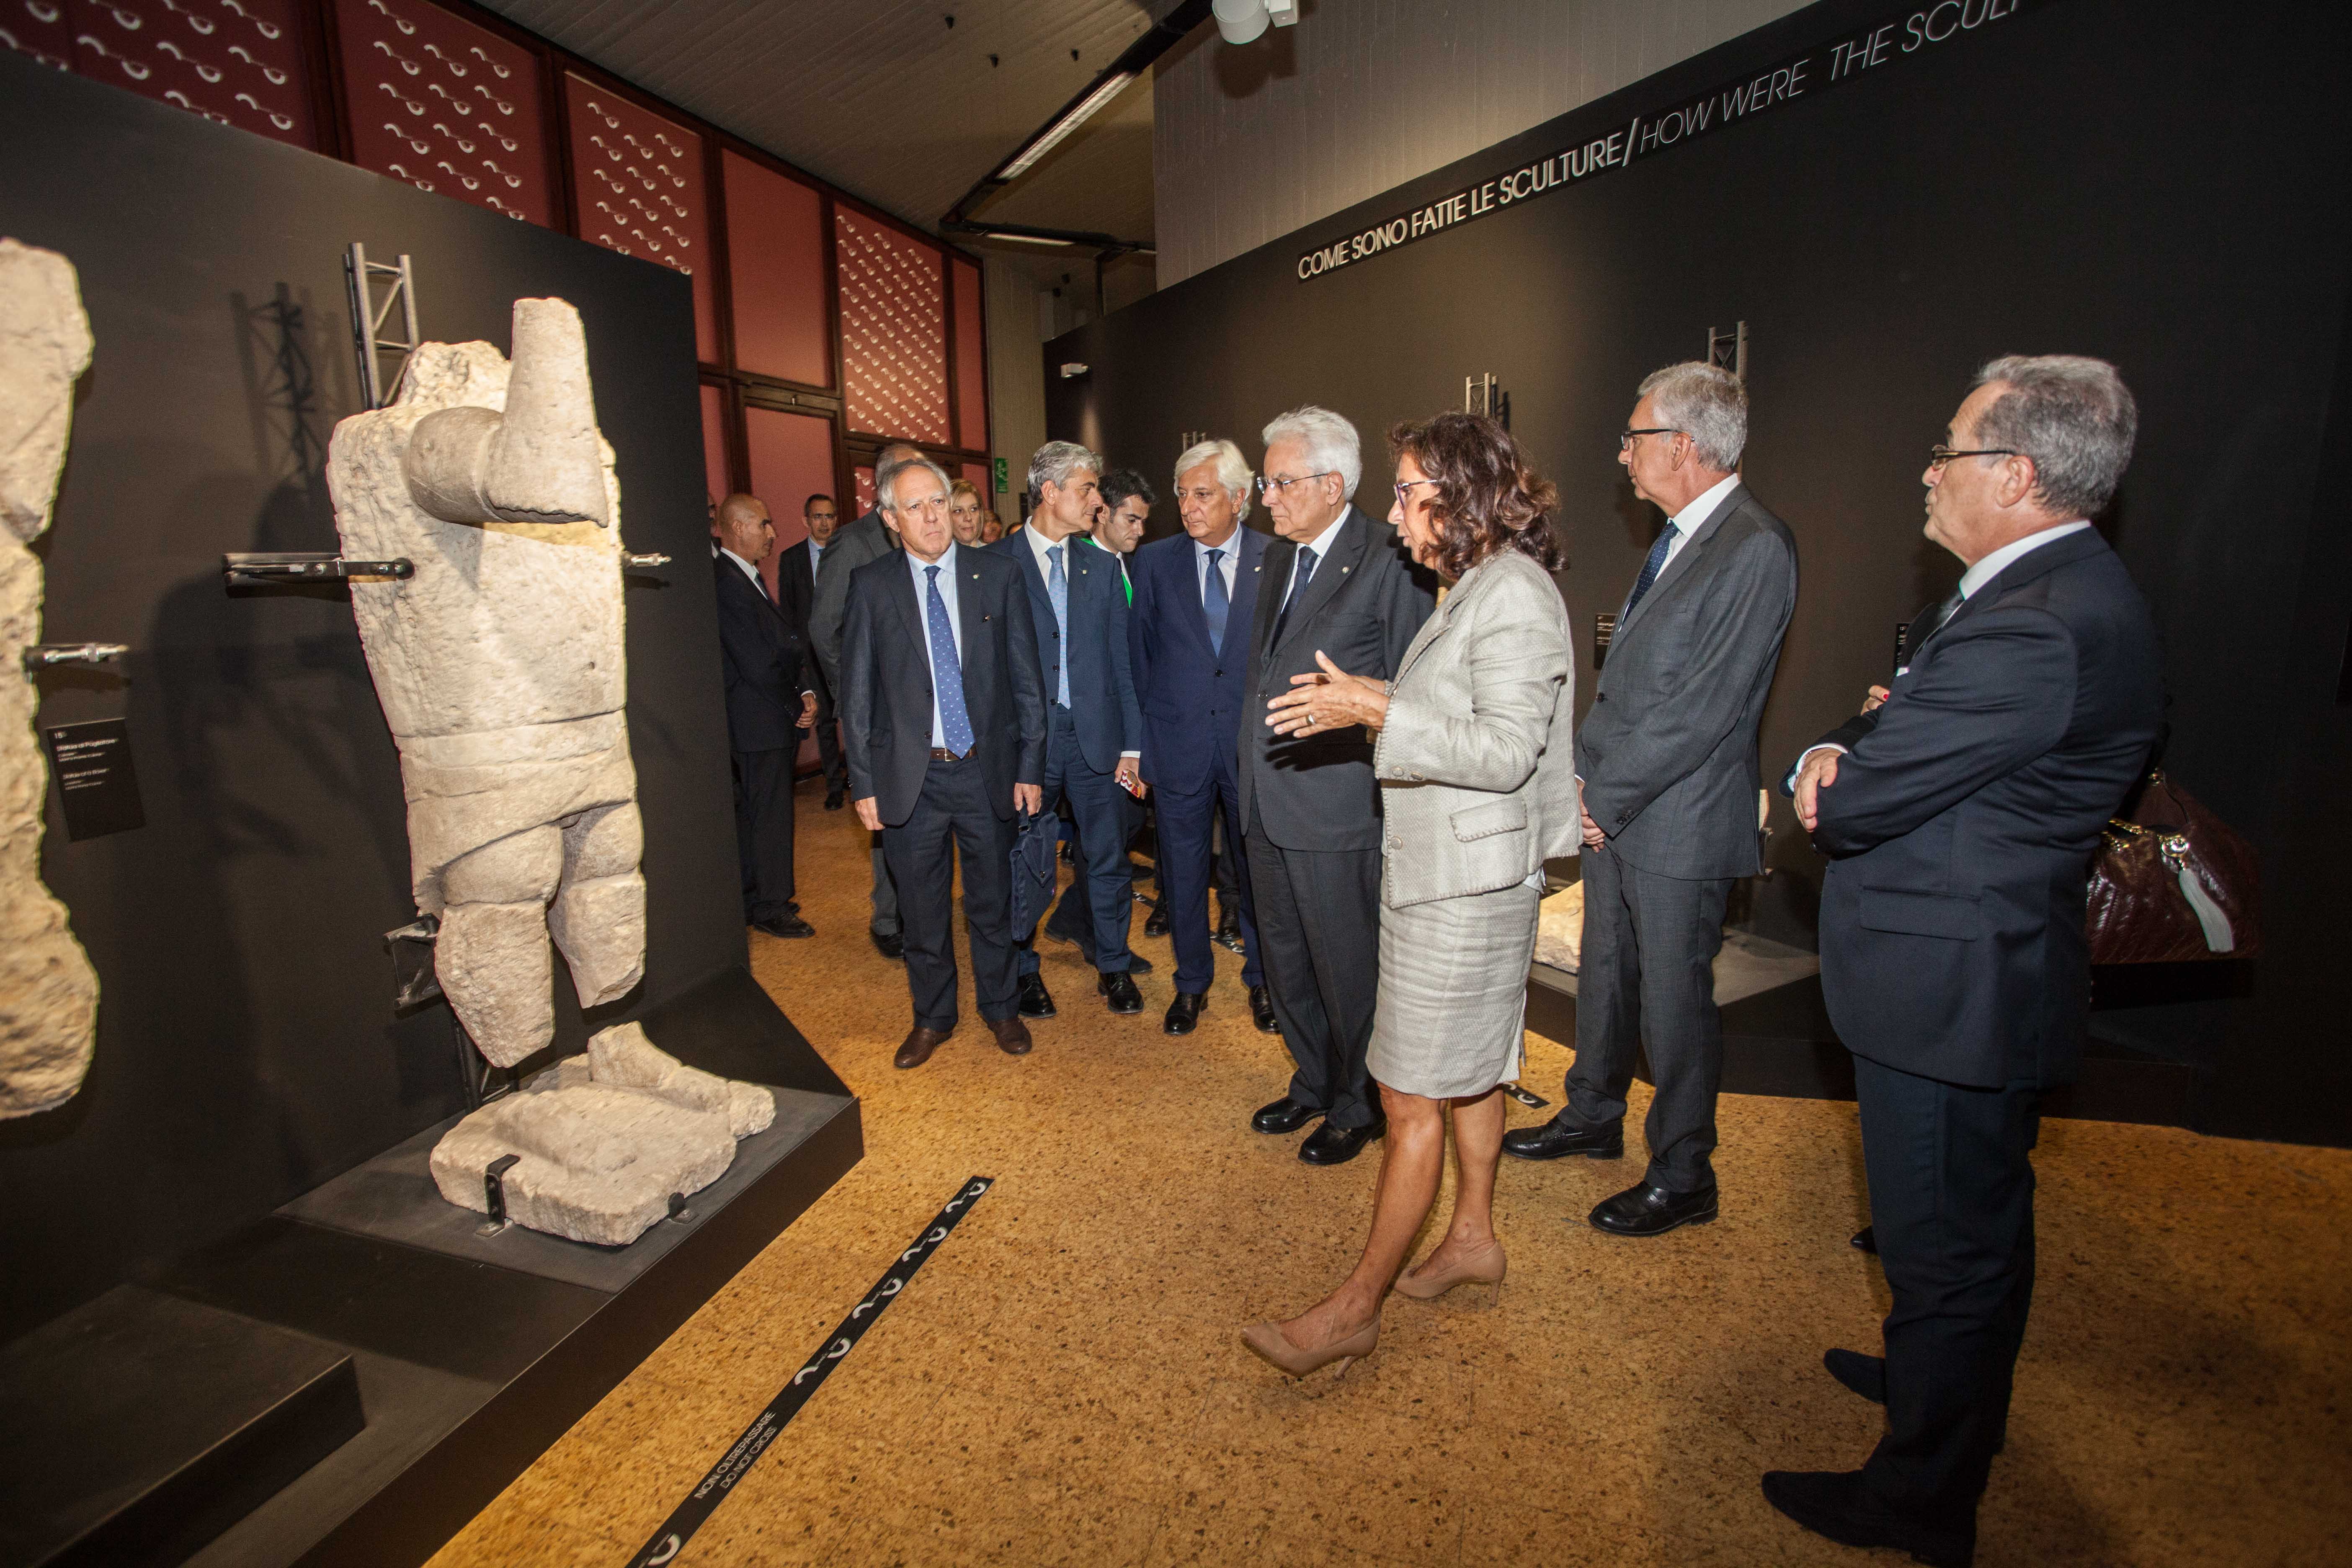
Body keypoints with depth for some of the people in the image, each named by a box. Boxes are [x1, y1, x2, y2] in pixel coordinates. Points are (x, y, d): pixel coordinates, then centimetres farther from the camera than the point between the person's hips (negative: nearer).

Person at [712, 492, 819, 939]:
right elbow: (757, 663, -21)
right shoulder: (725, 582, -18)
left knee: (753, 813, 17)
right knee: (770, 814, 0)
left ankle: (755, 899, 29)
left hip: (772, 719, 10)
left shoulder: (747, 577, 14)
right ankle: (770, 907, 13)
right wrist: (793, 704, -7)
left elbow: (788, 645, 14)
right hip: (759, 721, -10)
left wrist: (805, 690, 0)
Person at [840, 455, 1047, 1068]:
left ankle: (999, 1006, 36)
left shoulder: (997, 574, 0)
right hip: (909, 775, 0)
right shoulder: (870, 585, -1)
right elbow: (856, 692, 1)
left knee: (992, 900, 15)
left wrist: (1030, 765, -1)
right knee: (922, 908, 13)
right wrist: (864, 782, -3)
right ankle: (932, 1017, 34)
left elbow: (1026, 679, 2)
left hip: (987, 770, 0)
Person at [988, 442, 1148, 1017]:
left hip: (1095, 735, 3)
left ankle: (1113, 966, 30)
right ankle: (1024, 970, 31)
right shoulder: (996, 563, -4)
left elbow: (1122, 658, 6)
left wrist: (1132, 744, 2)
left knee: (1108, 858, 10)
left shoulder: (1102, 565, 8)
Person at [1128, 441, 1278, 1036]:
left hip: (1254, 741, -1)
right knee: (1183, 870, 11)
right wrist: (1146, 728, 6)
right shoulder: (1154, 562, 2)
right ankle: (1192, 982, 31)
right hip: (1179, 742, 1)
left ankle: (1262, 980, 32)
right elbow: (1139, 653, 8)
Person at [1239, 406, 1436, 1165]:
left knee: (1348, 967, 8)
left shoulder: (1390, 558, -12)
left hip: (1339, 806, -8)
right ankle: (1312, 1083, 41)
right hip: (1266, 804, 8)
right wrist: (1250, 774, 15)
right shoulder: (1278, 556, 12)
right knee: (1285, 961, 20)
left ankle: (1357, 1106, 31)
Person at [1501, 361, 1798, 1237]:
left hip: (1679, 826, -8)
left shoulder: (1754, 549, -17)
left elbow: (1704, 707, -21)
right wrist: (1585, 774, 4)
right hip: (1612, 810, 9)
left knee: (1673, 1001, 5)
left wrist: (1608, 798, -15)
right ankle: (1594, 1118, 41)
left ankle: (1682, 1178, 25)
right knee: (1605, 976, 20)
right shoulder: (1679, 539, 12)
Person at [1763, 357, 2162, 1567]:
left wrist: (1826, 777, -4)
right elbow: (1906, 726, 11)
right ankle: (1951, 1384, 52)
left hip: (1950, 990, -10)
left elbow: (1855, 803, -26)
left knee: (1944, 1245, 8)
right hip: (1987, 972, 10)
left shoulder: (2037, 629, -27)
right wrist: (1841, 756, -10)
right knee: (1979, 1227, 28)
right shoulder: (2056, 593, 8)